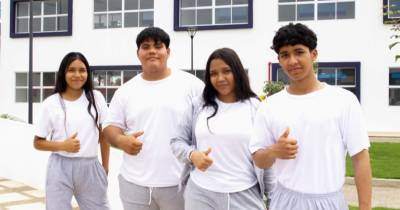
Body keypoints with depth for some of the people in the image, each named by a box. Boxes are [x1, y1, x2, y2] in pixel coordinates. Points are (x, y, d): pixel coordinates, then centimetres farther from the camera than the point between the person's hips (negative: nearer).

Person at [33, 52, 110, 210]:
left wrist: (105, 167, 8)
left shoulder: (96, 97, 2)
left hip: (90, 167, 1)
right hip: (61, 168, -1)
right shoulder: (51, 103, -2)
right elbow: (37, 143, 3)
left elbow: (104, 135, 8)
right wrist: (62, 145, -14)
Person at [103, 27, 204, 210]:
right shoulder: (125, 91, 8)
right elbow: (111, 126, 10)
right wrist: (122, 141, -12)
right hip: (134, 184, 3)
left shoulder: (191, 84, 0)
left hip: (181, 183, -2)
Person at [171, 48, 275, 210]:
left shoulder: (255, 107, 0)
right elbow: (178, 141, 9)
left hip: (245, 195, -1)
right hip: (200, 193, 1)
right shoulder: (198, 105, 4)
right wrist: (192, 155, -12)